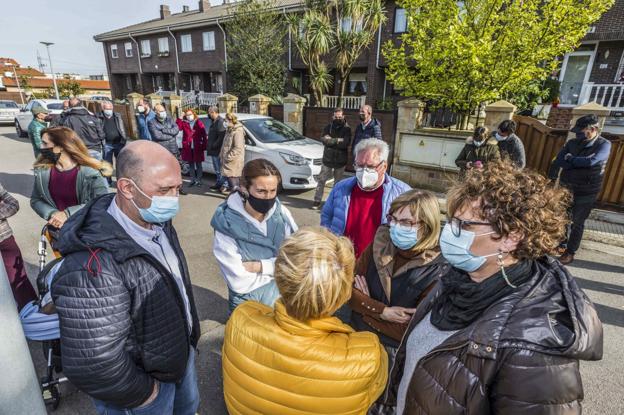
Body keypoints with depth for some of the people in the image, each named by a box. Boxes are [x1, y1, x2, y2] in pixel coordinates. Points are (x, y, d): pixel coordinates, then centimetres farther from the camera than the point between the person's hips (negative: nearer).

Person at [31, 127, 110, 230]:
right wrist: (51, 213, -11)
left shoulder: (92, 171, -15)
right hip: (57, 229, 3)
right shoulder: (41, 170, 1)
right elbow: (35, 200, 9)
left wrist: (68, 213, -23)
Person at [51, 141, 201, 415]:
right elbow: (94, 366, -33)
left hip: (181, 350, 7)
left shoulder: (157, 221, -11)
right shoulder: (93, 270, -38)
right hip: (147, 379, -6)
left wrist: (188, 337, 10)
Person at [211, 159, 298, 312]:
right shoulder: (226, 225, -25)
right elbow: (240, 283, -25)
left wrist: (259, 266, -21)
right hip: (248, 305, -4)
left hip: (283, 296, 4)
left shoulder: (282, 213, -15)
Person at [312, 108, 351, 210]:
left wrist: (331, 140, -17)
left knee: (338, 182, 10)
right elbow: (323, 139, -12)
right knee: (321, 180, 3)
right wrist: (337, 140, -18)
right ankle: (317, 201, 12)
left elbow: (346, 143, -19)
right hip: (327, 159, 1)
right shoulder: (328, 127, 3)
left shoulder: (347, 128, -4)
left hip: (340, 160, -1)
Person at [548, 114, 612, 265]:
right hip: (565, 189, 4)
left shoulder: (604, 144, -11)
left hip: (585, 193, -3)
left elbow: (591, 162, -28)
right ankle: (562, 242, 35)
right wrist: (581, 163, -17)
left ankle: (570, 252, 20)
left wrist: (570, 159, -14)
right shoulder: (572, 143, -1)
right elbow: (558, 162, -10)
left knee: (577, 223, 7)